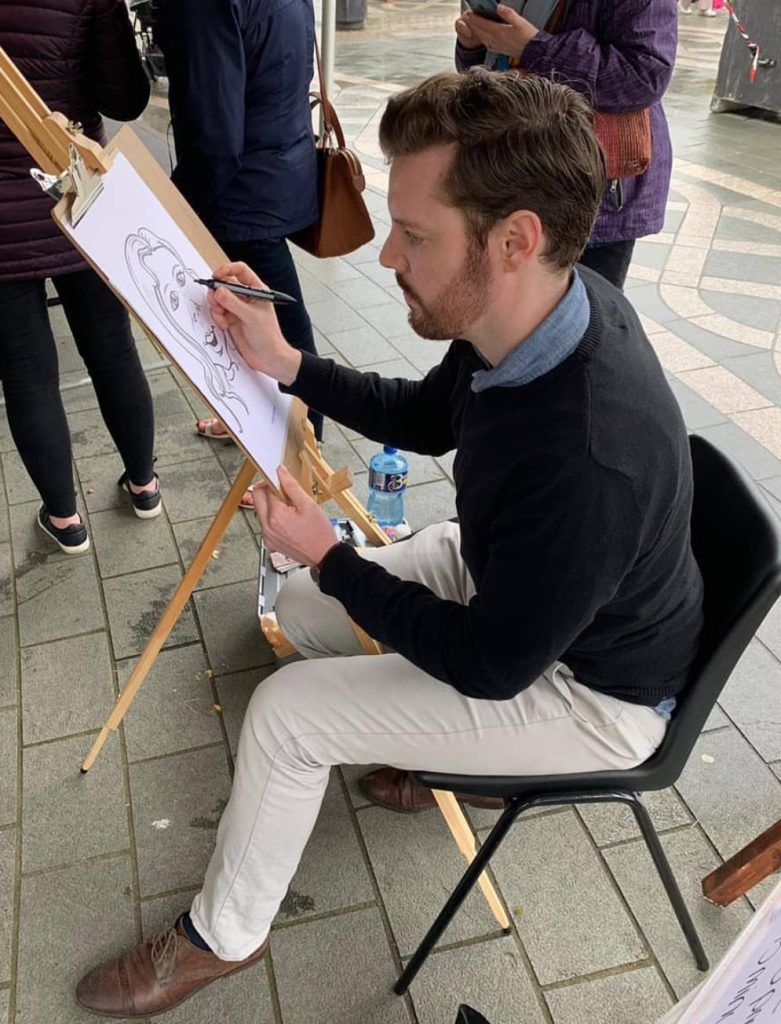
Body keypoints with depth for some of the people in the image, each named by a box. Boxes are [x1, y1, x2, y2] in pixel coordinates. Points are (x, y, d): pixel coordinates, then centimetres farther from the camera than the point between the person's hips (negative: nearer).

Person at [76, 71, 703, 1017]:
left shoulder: (589, 462, -41)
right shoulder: (539, 306, -16)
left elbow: (489, 668, -25)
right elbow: (426, 420, 3)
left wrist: (329, 557, -16)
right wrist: (286, 364, -9)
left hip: (587, 689, -7)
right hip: (502, 576, 8)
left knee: (285, 713, -10)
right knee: (298, 605, 10)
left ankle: (220, 938, 20)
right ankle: (415, 750, 34)